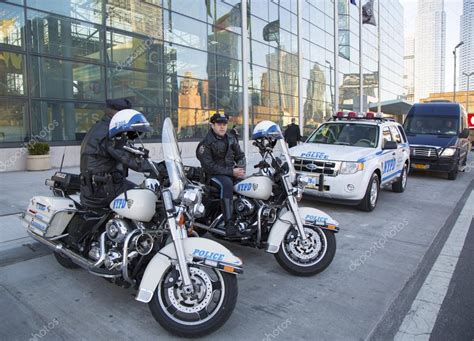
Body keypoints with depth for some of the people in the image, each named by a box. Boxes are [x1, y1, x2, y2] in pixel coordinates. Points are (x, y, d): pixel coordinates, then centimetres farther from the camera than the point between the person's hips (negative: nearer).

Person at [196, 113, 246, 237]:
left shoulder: (231, 138, 12)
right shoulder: (206, 143, -7)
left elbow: (240, 155, 17)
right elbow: (209, 166, -15)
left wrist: (240, 168, -6)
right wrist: (231, 171, -20)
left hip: (231, 170, 6)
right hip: (214, 174, -6)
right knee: (227, 184, -37)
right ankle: (229, 226, -41)